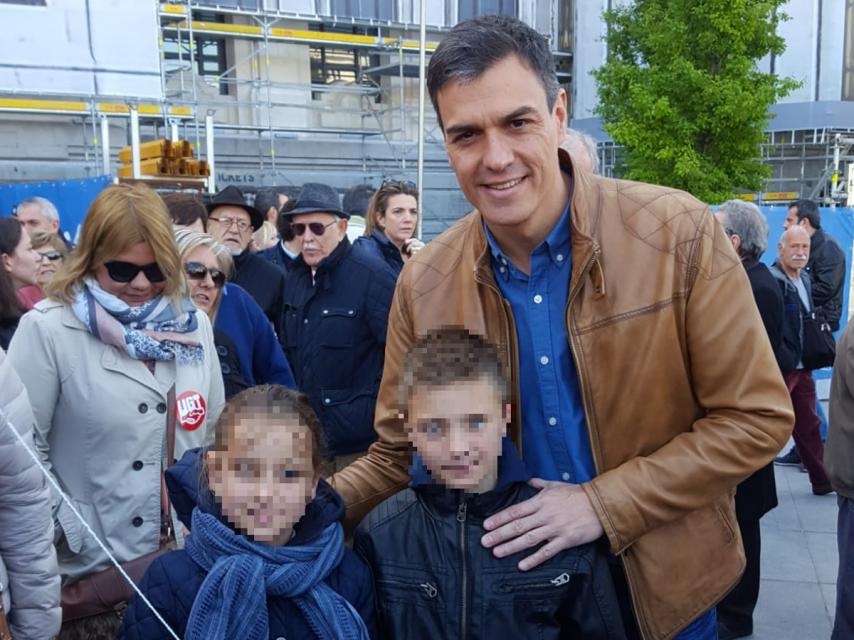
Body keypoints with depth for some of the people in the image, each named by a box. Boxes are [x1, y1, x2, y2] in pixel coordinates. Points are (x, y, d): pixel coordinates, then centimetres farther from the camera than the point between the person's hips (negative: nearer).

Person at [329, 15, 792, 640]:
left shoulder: (679, 233, -17)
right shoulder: (423, 285, -11)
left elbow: (756, 418, -13)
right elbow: (397, 456, -2)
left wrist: (605, 504, -20)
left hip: (663, 585, -1)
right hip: (504, 585, 2)